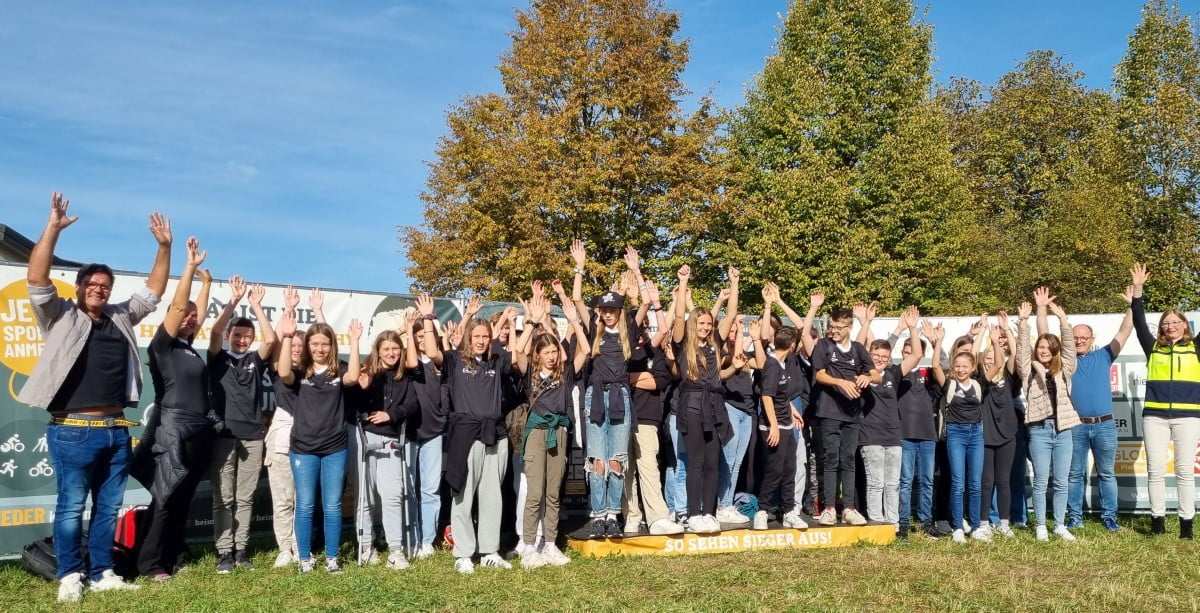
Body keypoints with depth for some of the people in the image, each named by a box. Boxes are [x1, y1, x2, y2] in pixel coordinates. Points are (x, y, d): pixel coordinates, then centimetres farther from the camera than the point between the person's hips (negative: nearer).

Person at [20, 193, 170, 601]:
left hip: (115, 430, 5)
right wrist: (53, 228, -19)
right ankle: (70, 576, 14)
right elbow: (36, 280, -11)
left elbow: (154, 291, 15)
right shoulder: (60, 316, 2)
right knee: (70, 507, 2)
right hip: (73, 431, -5)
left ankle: (101, 574, 20)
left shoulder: (122, 318, 15)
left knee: (109, 507, 10)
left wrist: (164, 247, 5)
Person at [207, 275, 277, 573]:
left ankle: (241, 549, 12)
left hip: (253, 435, 2)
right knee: (223, 497, 0)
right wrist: (234, 300, -14)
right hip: (224, 434, -2)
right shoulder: (218, 358, 7)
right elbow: (215, 331, -10)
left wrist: (256, 306, -5)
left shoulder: (255, 360, 11)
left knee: (245, 497, 6)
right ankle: (224, 552, 3)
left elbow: (271, 339, -5)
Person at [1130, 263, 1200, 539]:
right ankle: (1157, 520, 10)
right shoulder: (1154, 348, 11)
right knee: (1155, 470, 2)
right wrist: (1138, 289, -6)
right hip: (1155, 416, 1)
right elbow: (1139, 323, 3)